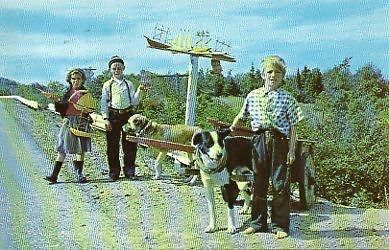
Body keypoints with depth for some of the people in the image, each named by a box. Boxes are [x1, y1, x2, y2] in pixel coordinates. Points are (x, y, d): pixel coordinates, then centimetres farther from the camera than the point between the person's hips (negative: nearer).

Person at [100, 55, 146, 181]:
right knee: (112, 145, 2)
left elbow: (134, 102, 6)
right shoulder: (107, 85, 6)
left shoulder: (129, 84, 10)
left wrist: (139, 91, -8)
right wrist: (106, 119, -7)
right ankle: (114, 171, 13)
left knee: (129, 144, 4)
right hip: (113, 116, -1)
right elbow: (104, 103, 2)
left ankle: (129, 170, 15)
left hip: (128, 115, 1)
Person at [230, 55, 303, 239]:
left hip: (279, 141, -2)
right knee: (258, 183, 8)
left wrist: (292, 150, -4)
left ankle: (280, 226, 7)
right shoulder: (253, 96, 12)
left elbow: (293, 127, 3)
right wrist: (230, 129, 14)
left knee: (280, 185, -2)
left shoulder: (287, 98, 5)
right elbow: (241, 116, 24)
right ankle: (258, 223, 19)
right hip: (259, 140, 2)